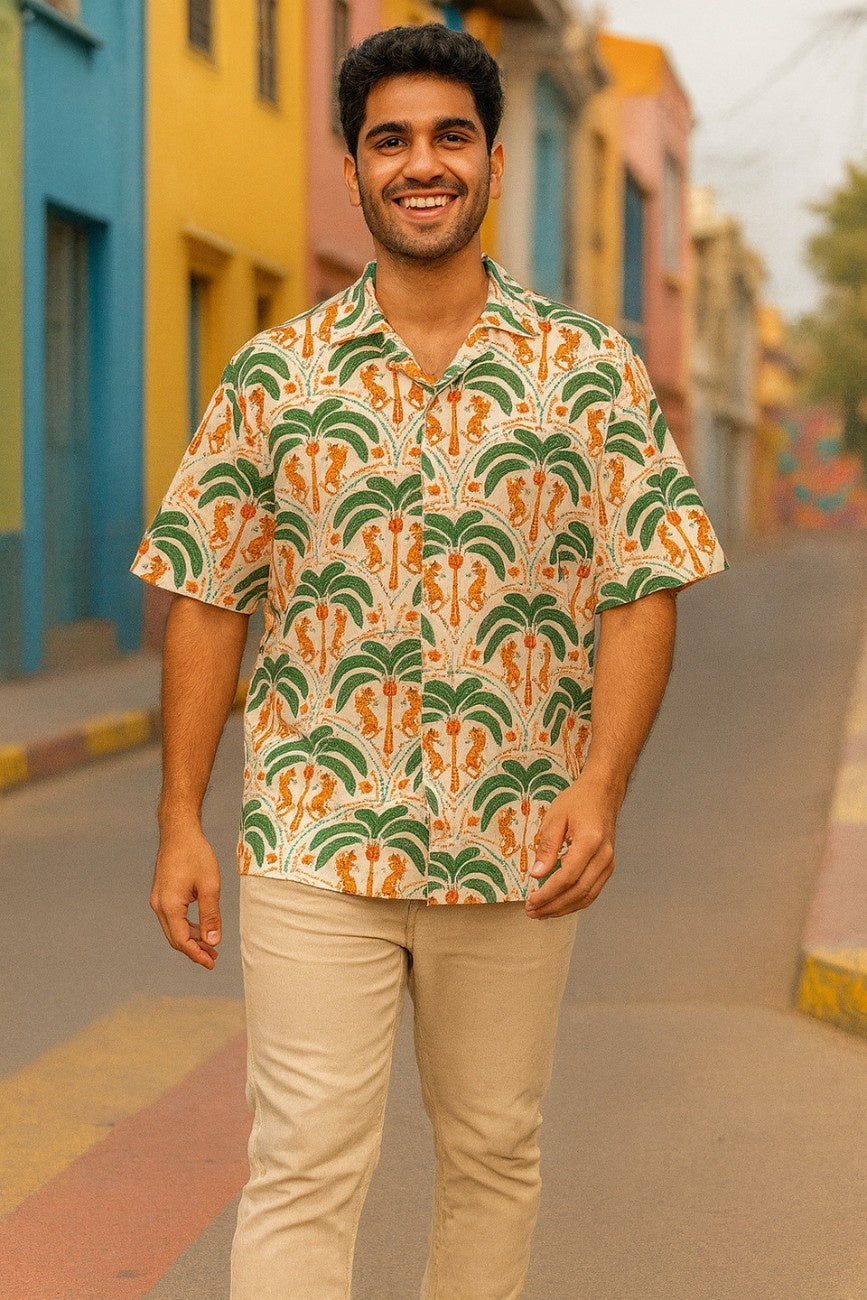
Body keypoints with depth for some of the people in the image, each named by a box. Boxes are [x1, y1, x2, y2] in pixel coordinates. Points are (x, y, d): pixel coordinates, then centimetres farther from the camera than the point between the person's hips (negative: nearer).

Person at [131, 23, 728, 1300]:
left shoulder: (593, 372, 2)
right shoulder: (272, 374, 3)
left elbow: (644, 593, 0)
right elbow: (207, 601, 5)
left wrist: (601, 784, -13)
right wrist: (180, 822, 0)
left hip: (519, 855, 1)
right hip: (313, 847, -1)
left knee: (495, 1153, 14)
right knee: (303, 1166, -2)